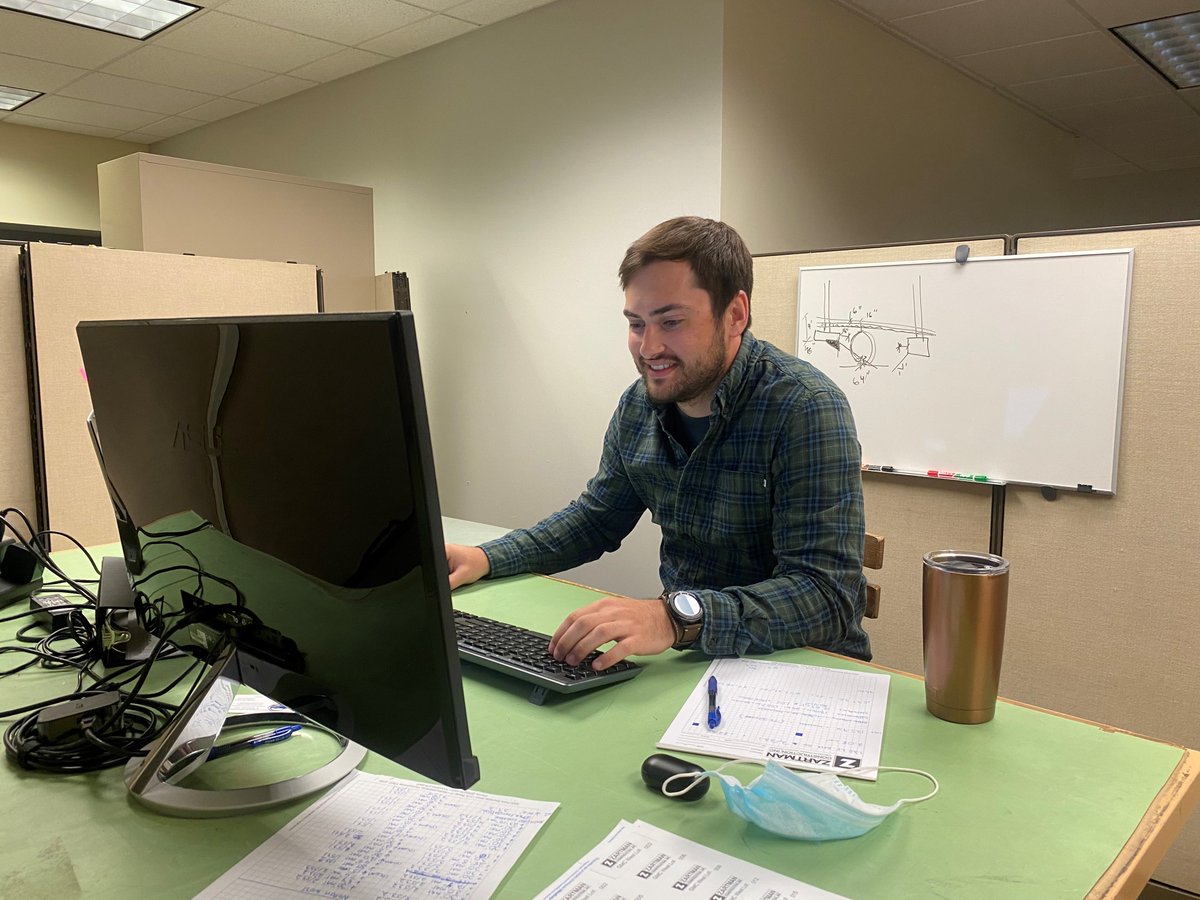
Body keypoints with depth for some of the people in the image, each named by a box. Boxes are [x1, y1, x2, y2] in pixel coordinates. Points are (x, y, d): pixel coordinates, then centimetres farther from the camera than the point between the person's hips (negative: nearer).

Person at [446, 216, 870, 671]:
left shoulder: (806, 409, -20)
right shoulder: (639, 404, 0)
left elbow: (828, 596, -27)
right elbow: (597, 517, 15)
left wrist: (678, 617, -41)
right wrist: (487, 558, 1)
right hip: (684, 651, 6)